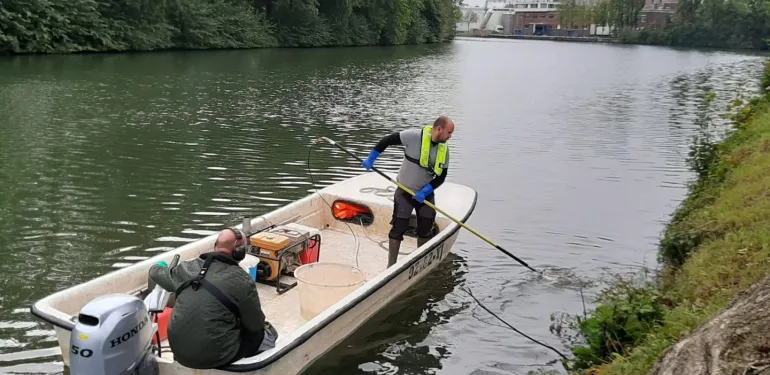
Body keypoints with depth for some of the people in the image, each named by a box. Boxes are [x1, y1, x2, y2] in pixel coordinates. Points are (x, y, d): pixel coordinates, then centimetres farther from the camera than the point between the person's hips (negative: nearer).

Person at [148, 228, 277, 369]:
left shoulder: (188, 268, -1)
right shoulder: (243, 281, -15)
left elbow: (156, 273, 21)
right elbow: (255, 325, -4)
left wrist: (158, 266, 44)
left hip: (180, 352, 6)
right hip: (215, 357, -6)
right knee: (267, 333, 15)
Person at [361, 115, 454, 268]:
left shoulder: (444, 149, -5)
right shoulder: (414, 136, -21)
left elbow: (441, 177, -2)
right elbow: (388, 140, -15)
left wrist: (424, 192, -15)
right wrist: (370, 159, -13)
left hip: (426, 193, 5)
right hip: (405, 192, -5)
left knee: (426, 229, 9)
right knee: (398, 228, -2)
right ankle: (391, 266, 11)